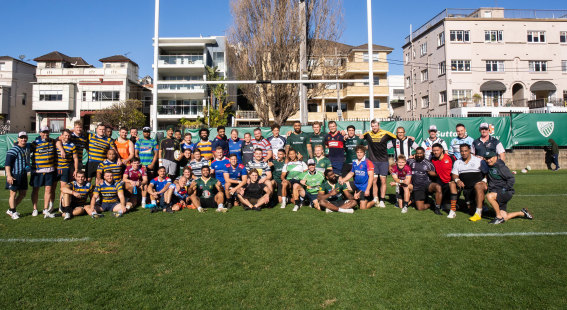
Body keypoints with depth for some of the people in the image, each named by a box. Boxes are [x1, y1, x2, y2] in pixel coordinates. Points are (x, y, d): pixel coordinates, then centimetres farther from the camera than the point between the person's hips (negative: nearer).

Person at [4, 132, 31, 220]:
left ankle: (10, 210, 29)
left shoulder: (28, 147, 8)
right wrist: (8, 175, -24)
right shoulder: (13, 150, -13)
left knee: (23, 194, 14)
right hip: (14, 175, -8)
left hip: (24, 175, 8)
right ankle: (13, 212, 16)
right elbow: (7, 163, -17)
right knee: (13, 193, 2)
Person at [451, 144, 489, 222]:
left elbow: (486, 173, 6)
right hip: (465, 188, 5)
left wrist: (484, 181, -12)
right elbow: (454, 175, 11)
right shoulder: (457, 162, 17)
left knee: (478, 186, -36)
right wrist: (457, 180, -11)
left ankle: (478, 213, -39)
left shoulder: (478, 160, 9)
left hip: (478, 184, -4)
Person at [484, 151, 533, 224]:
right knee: (505, 218, 3)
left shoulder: (501, 167, -13)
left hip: (506, 193, -7)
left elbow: (512, 179, -17)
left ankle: (499, 217, -19)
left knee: (489, 196, -35)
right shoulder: (489, 167, 10)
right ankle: (522, 213, 31)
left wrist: (505, 189, -19)